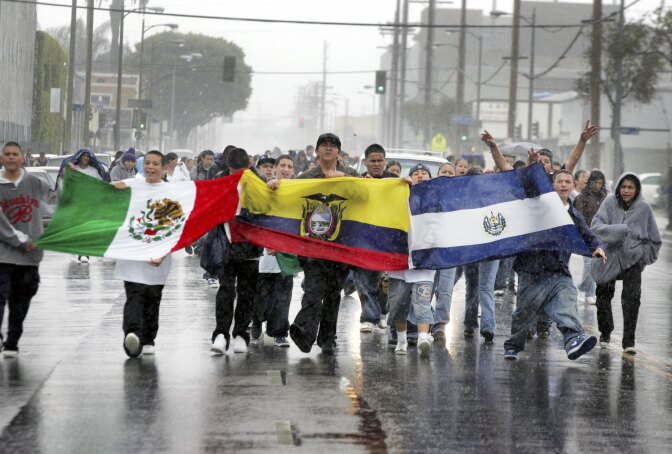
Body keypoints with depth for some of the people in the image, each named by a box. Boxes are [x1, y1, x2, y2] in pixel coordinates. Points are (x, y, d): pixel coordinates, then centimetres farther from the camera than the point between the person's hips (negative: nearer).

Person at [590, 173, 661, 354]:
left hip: (632, 259, -1)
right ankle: (605, 333, 35)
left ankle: (629, 341, -11)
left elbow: (654, 239, 7)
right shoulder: (610, 202, -4)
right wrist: (619, 230, -27)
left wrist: (643, 253, -4)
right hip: (609, 257, 1)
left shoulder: (644, 208, -2)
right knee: (603, 296, 13)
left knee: (632, 298, -15)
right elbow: (596, 225, -14)